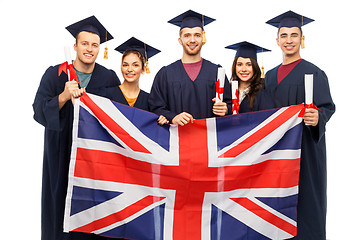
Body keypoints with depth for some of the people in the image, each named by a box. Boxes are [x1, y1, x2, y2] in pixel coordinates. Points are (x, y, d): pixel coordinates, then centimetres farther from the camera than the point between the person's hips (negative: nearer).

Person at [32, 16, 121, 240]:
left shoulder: (109, 78, 1)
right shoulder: (55, 74, 0)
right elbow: (39, 111, -8)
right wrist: (64, 96, -23)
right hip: (62, 155, 0)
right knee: (61, 205, 6)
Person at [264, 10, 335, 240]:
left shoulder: (314, 73, -4)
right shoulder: (271, 75, 14)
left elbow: (328, 107, -11)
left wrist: (317, 117, -31)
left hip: (305, 146, -5)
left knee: (305, 199, -1)